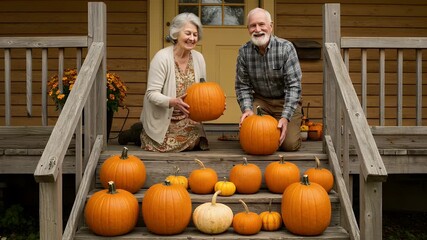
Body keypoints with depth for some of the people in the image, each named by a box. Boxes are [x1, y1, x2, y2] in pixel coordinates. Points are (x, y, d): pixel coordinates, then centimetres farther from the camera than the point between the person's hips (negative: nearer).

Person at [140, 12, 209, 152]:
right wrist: (173, 102, -37)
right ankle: (141, 133, 13)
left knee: (197, 145, -12)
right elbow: (152, 93, -20)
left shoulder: (199, 58, -2)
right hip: (162, 118, -5)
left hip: (187, 119, 5)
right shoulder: (162, 57, -18)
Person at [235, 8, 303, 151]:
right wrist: (247, 109, -21)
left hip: (286, 101, -2)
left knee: (290, 144, -14)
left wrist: (285, 117, -29)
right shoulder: (244, 51, -8)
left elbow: (294, 85, -20)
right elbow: (242, 86, -2)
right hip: (260, 100, 2)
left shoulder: (286, 48, -17)